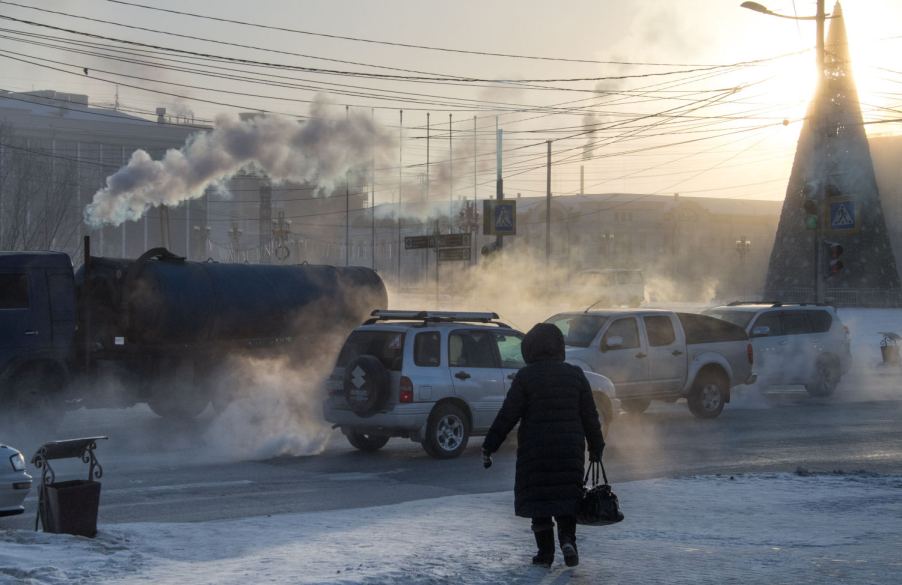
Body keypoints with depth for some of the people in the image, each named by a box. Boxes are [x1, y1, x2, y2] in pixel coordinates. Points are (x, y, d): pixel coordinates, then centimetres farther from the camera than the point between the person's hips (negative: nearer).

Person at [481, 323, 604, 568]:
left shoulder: (525, 376, -6)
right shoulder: (575, 375, 4)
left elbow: (507, 415, -9)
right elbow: (590, 416, 8)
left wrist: (489, 446, -4)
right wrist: (596, 448, 19)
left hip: (535, 450, -3)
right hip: (570, 451, 3)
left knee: (539, 500, 6)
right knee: (566, 497, 13)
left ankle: (545, 551, 7)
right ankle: (568, 540, -7)